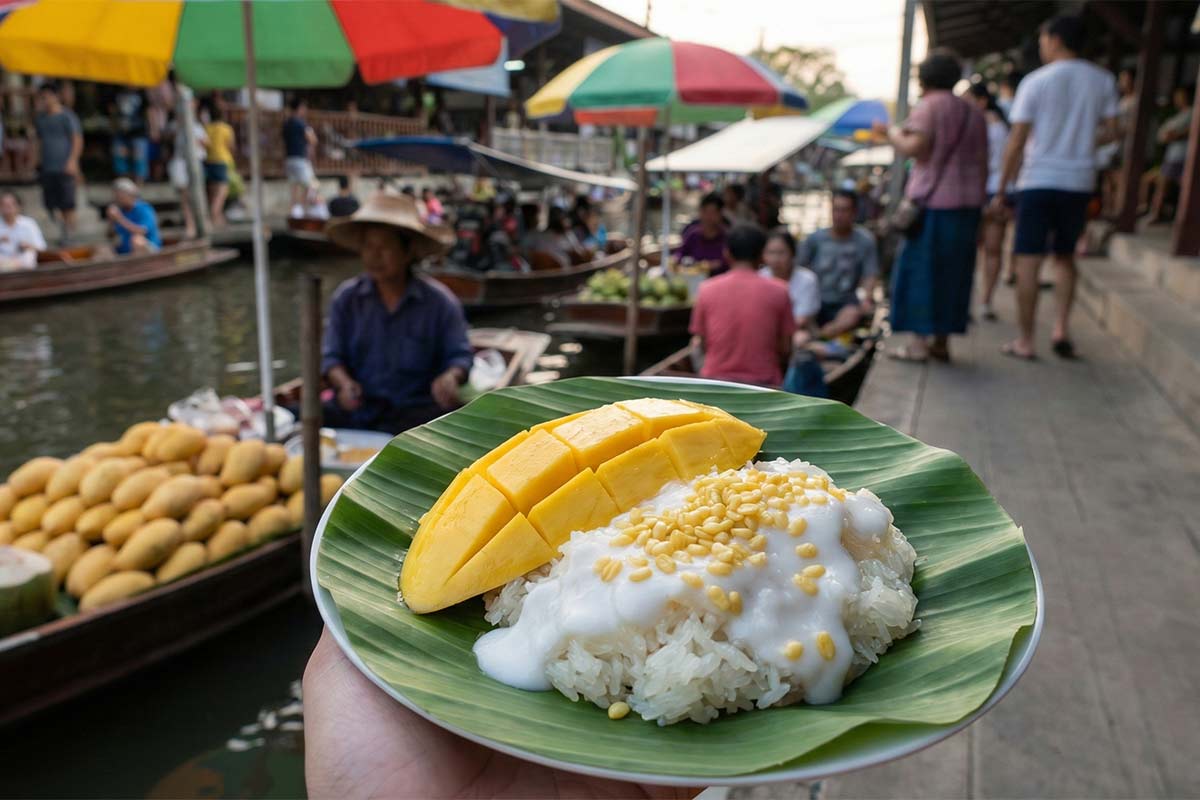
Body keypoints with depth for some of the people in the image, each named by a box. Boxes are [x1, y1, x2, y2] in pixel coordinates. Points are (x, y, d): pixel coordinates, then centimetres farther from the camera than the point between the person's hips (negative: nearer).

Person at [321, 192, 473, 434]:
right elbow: (332, 355, 8)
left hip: (414, 409, -1)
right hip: (356, 406, 2)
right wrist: (344, 383, -15)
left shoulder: (440, 302, 0)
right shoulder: (346, 298, 8)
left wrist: (450, 377, -23)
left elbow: (460, 355, 2)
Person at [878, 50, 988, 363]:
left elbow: (913, 147, -19)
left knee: (920, 269, -3)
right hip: (967, 202, 7)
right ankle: (941, 341, 14)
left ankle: (918, 342, -5)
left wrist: (890, 132, -2)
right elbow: (983, 165, 16)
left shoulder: (929, 106, -5)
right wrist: (976, 202, 22)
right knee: (952, 271, 10)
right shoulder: (974, 113, 17)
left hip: (933, 200, -7)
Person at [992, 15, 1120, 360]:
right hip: (1079, 181, 4)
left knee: (1028, 262, 0)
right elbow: (1110, 132, 6)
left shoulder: (1035, 81, -4)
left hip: (1038, 180, -4)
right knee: (1065, 257, 18)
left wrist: (1002, 189, 0)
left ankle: (1024, 341, 3)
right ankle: (1061, 329, 7)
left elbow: (1016, 142, -6)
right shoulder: (1103, 80, 6)